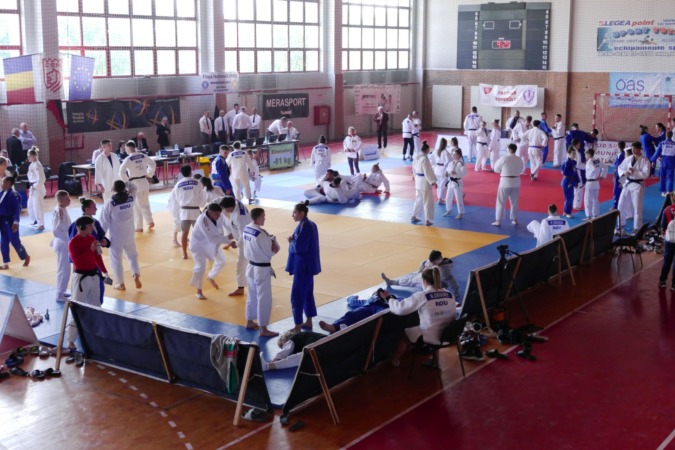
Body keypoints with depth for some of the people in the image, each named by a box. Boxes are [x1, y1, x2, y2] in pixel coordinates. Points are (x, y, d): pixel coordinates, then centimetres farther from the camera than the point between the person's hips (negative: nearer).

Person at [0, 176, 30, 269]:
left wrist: (16, 222, -21)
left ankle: (26, 257, 24)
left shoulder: (14, 194, -17)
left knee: (15, 241, 0)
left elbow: (17, 209, -18)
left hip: (10, 221, -8)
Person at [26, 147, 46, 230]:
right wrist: (31, 186, 15)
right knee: (30, 205, 20)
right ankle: (34, 220, 35)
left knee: (38, 206, -8)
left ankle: (41, 224, -3)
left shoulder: (37, 165, -19)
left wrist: (35, 186, -19)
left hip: (37, 188, -10)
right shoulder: (32, 164, 11)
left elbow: (41, 179, -24)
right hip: (33, 188, 10)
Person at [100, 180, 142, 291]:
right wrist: (125, 183, 7)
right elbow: (133, 188, 17)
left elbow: (104, 222, -11)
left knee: (116, 259, 10)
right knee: (132, 255, 22)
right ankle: (136, 276, 6)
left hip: (116, 236, -3)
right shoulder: (131, 198, -9)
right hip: (129, 235, 3)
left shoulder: (109, 203, -18)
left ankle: (120, 284, 17)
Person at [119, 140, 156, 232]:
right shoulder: (143, 156, 3)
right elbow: (153, 164, 14)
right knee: (145, 204, 21)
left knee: (137, 206, 5)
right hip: (144, 182, 5)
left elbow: (122, 171, -23)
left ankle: (139, 227, 9)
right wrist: (149, 174, 17)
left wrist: (126, 180, -9)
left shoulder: (128, 159, -15)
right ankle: (150, 221, 12)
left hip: (134, 183, -5)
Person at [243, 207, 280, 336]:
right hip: (262, 269, -9)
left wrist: (269, 240, 2)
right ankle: (263, 330, 4)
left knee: (252, 296, 22)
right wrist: (273, 242, -2)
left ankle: (250, 322, 36)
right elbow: (270, 252, -18)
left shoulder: (246, 229, 2)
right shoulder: (261, 234, -25)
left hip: (251, 266, 9)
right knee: (264, 299, -1)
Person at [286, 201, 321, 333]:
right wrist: (294, 240, -1)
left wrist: (291, 241, -5)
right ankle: (308, 322, 28)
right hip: (308, 264, 10)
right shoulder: (310, 224, 10)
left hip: (303, 265, -10)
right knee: (307, 292, 18)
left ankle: (298, 326, -2)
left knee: (297, 295, -5)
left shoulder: (304, 226, -20)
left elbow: (299, 247, -25)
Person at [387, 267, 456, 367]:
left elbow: (399, 309, -14)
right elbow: (453, 315, 9)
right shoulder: (449, 295, -2)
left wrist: (389, 299, 6)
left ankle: (394, 360, 41)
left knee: (406, 333, 22)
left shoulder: (422, 296, -17)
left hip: (431, 338, -5)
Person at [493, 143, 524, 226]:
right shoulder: (519, 159, -1)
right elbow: (520, 170, 13)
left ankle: (498, 221, 5)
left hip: (505, 182, -4)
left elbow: (496, 169, -5)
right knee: (514, 202, 18)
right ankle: (515, 220, 25)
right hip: (516, 182, 4)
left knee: (501, 202, 5)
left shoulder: (504, 158, -14)